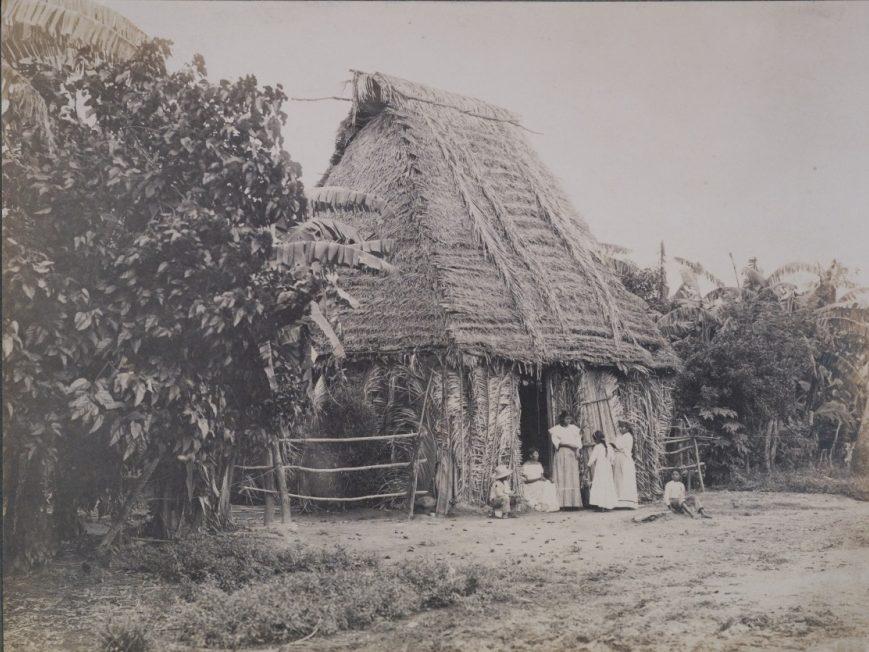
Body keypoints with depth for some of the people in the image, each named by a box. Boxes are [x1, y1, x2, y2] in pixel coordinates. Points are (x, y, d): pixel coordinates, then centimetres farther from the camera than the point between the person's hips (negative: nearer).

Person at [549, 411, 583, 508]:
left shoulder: (574, 428, 15)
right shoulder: (556, 429, 4)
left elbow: (578, 441, 8)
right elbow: (556, 441, -9)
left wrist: (578, 450, -10)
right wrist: (568, 444, -19)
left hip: (572, 455, 3)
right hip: (561, 454, -3)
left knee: (573, 478, -3)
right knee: (561, 478, -10)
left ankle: (573, 502, -6)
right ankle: (561, 503, -15)